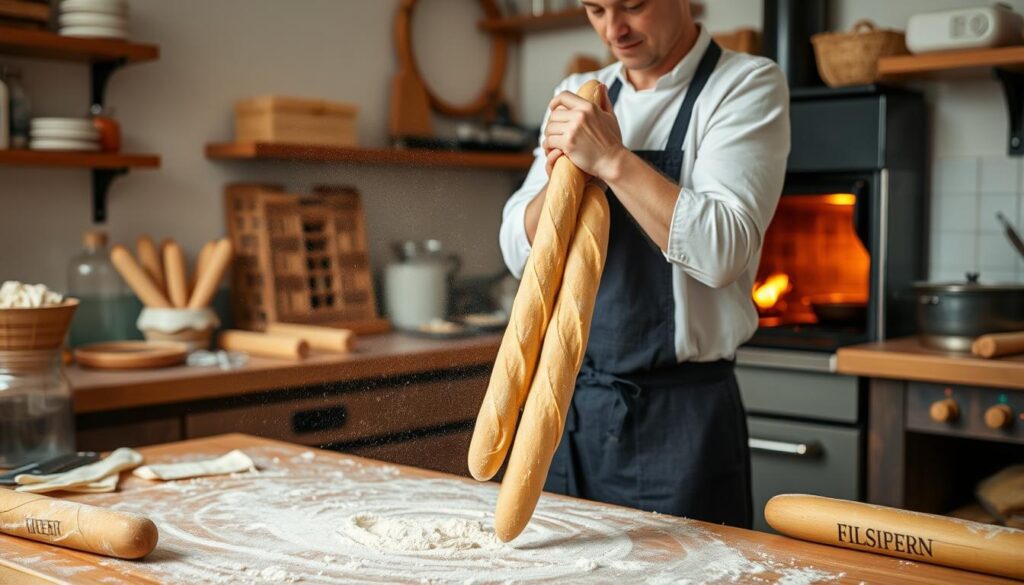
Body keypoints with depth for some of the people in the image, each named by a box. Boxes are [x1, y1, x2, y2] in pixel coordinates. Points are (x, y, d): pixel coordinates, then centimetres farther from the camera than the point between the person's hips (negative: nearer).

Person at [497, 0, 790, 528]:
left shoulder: (746, 85, -6)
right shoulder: (578, 95, 10)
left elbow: (722, 251, -20)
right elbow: (518, 251, 6)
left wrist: (612, 160, -22)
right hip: (569, 401, 5)